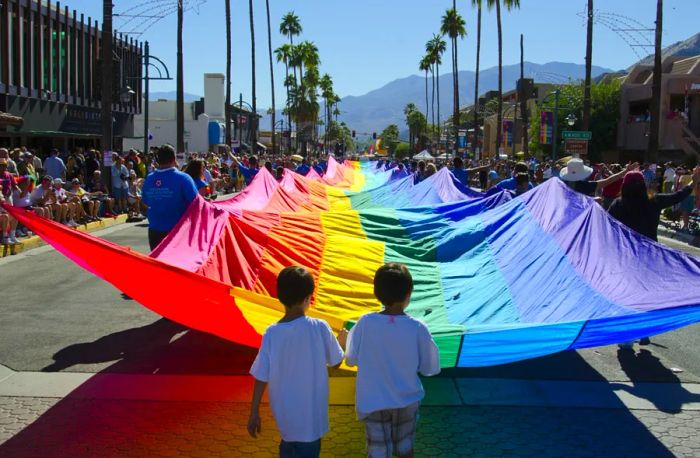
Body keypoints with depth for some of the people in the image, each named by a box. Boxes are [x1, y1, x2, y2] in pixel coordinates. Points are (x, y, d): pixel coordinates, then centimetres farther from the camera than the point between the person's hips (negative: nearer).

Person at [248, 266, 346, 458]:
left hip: (284, 412, 3)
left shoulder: (271, 333, -12)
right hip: (310, 415, -3)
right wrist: (341, 340, 18)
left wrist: (254, 413, 1)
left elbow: (261, 377, -9)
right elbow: (335, 362, -2)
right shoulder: (319, 328, -16)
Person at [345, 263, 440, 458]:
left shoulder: (365, 323, -18)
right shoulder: (417, 328, -18)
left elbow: (351, 360, -6)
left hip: (372, 402, 0)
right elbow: (429, 368, -7)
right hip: (406, 400, 0)